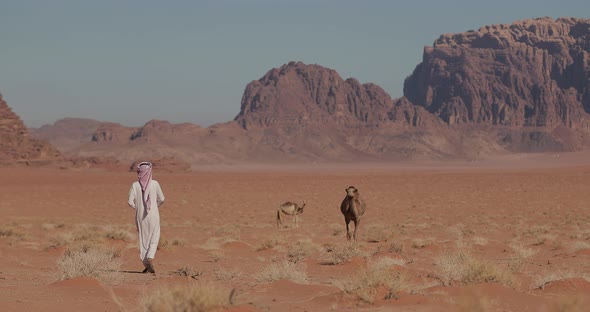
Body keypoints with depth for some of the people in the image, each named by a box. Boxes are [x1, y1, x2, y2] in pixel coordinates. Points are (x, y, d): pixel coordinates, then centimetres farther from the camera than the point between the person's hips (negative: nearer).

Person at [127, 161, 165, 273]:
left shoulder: (135, 185, -8)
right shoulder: (155, 184, -7)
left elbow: (130, 202, -10)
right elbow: (161, 199, 1)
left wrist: (137, 207, 10)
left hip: (140, 216, 1)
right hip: (153, 215, -1)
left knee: (143, 239, 12)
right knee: (154, 239, 11)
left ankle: (146, 265, 10)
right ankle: (150, 258, -13)